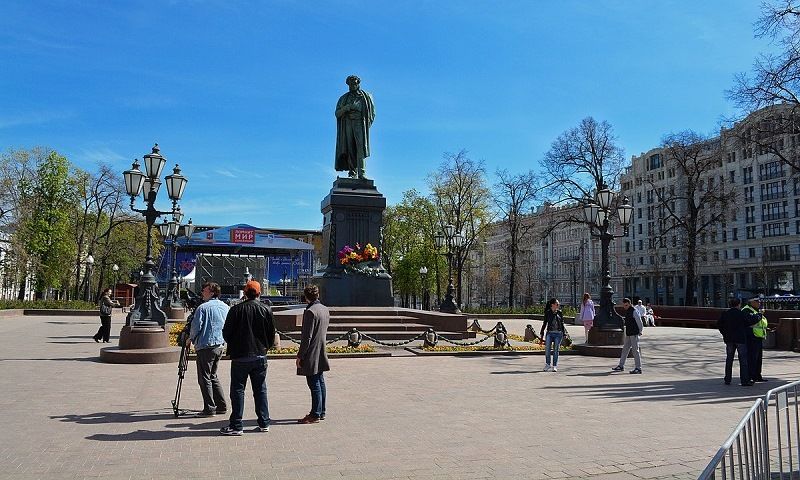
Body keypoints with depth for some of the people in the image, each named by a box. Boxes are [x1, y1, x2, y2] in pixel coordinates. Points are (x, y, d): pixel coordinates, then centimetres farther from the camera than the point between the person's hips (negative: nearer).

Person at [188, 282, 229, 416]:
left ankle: (209, 409, 2)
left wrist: (190, 339, 7)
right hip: (220, 346, 7)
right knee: (213, 376, 18)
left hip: (205, 346, -7)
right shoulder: (226, 307, 9)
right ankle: (221, 406, 18)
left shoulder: (203, 307, -11)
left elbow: (196, 326, -10)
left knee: (204, 378, 1)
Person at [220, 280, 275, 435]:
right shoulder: (266, 310, 0)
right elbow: (272, 334, 3)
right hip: (260, 356, 3)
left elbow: (226, 333, -4)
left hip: (240, 357, -3)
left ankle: (236, 425, 7)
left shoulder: (236, 309, -7)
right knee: (260, 389, 12)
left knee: (238, 390, 5)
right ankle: (264, 423, 16)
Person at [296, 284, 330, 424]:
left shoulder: (310, 312, -19)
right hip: (321, 354, 9)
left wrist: (300, 356, -14)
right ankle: (321, 412, 25)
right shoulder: (325, 309, 8)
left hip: (311, 354, -9)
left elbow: (307, 337, -20)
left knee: (314, 384, -2)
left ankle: (315, 415, 5)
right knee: (320, 382, 15)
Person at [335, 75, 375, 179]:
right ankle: (352, 172, -10)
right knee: (349, 149, -8)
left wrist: (367, 122, -7)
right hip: (347, 124, 2)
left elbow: (372, 112, 10)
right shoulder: (344, 98, 21)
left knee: (361, 147, -16)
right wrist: (346, 108, -7)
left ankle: (361, 172, -24)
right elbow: (337, 114, 12)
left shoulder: (366, 96, 16)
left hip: (360, 124, -2)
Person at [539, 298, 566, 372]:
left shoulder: (559, 312, 7)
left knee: (556, 349, 0)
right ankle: (547, 365, 0)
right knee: (547, 348, -13)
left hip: (558, 333, 1)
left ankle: (555, 366, 9)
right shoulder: (547, 313, 4)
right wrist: (542, 333, 10)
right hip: (550, 333, 0)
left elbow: (562, 323, 12)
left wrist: (564, 334, 9)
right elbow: (545, 323, 11)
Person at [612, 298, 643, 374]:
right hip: (628, 333, 9)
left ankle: (638, 368, 1)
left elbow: (639, 322, -12)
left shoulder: (634, 311, -14)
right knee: (625, 349, 13)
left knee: (635, 350, -5)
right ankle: (621, 366, 22)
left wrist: (640, 331, -4)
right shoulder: (626, 311, 12)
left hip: (634, 333, -9)